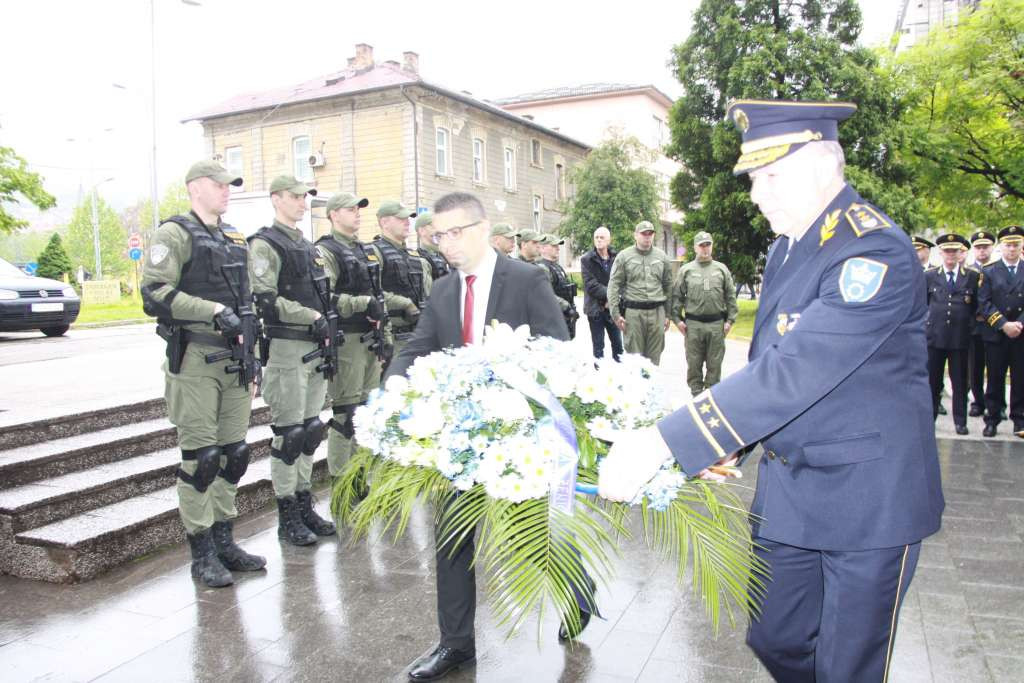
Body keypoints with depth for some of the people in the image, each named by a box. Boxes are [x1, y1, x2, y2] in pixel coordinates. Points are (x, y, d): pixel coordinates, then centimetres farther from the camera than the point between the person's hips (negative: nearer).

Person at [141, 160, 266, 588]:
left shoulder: (234, 239, 18)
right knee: (200, 457, -2)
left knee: (234, 454, 10)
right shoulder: (174, 234, -4)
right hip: (194, 360, -7)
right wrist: (215, 310, -20)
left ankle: (224, 540, 23)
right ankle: (202, 552, 10)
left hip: (234, 360, 7)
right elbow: (155, 293, -15)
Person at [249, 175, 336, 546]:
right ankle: (287, 516, 7)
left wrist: (327, 327, 11)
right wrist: (312, 317, -18)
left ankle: (304, 505, 23)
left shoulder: (307, 245, 19)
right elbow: (266, 299, -17)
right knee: (289, 432, -3)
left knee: (311, 429, 12)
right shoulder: (265, 244, -7)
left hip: (315, 347, 8)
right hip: (287, 348, -8)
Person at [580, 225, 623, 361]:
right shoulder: (586, 260, -4)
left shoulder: (616, 258, 3)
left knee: (618, 344, 10)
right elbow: (590, 285, -13)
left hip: (613, 307, 3)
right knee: (598, 346, 4)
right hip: (596, 309, -2)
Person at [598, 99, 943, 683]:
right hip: (788, 489, 7)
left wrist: (664, 442, -35)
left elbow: (793, 371, -32)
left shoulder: (877, 253, -22)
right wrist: (727, 447, 1)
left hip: (870, 497, -7)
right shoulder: (787, 246, 6)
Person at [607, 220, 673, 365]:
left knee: (654, 357, 6)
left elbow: (668, 286, 15)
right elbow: (613, 286, 1)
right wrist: (616, 313, -6)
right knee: (634, 355, 0)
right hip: (633, 312, -2)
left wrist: (668, 314, 12)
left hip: (657, 312, 2)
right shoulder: (624, 256, 2)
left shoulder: (662, 257, 11)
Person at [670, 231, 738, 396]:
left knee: (715, 363, 6)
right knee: (694, 362, 4)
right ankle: (696, 393, 15)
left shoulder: (721, 269, 9)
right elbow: (677, 296, 5)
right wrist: (677, 319, -2)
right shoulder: (686, 270, 5)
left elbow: (730, 296, 9)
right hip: (693, 324, -1)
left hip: (717, 324, 1)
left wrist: (730, 320, 2)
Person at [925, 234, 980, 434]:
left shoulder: (973, 276, 5)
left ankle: (960, 421, 14)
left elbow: (978, 305, 9)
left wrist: (969, 323, 3)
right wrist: (928, 319, 8)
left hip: (960, 337, 0)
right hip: (934, 335, 1)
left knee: (960, 381, 5)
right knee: (932, 380, 5)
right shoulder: (929, 275, 6)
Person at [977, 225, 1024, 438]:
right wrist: (1004, 325, -13)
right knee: (995, 380, 4)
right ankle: (992, 420, 12)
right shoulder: (989, 272, 5)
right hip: (996, 335, -1)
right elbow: (984, 303, -4)